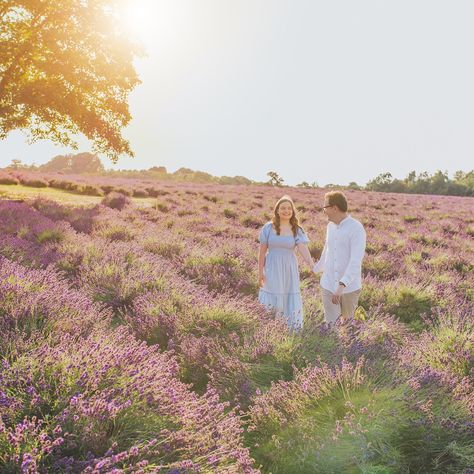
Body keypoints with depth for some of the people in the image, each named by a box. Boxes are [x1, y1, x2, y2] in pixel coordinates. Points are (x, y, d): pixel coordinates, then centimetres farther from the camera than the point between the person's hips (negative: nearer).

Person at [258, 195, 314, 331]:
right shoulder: (269, 227, -4)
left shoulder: (297, 230, -3)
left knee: (291, 300, 7)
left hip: (289, 269, 1)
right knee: (272, 301, 6)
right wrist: (260, 271, -1)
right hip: (272, 269, -1)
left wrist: (312, 265, -33)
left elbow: (303, 249, -17)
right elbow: (262, 251, 1)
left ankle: (295, 330, 21)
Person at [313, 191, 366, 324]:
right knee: (330, 323, 2)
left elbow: (356, 262, -22)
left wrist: (342, 285, -32)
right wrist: (316, 268, 37)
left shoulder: (356, 228, -14)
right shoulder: (330, 226, 6)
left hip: (349, 286, -5)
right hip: (328, 285, 5)